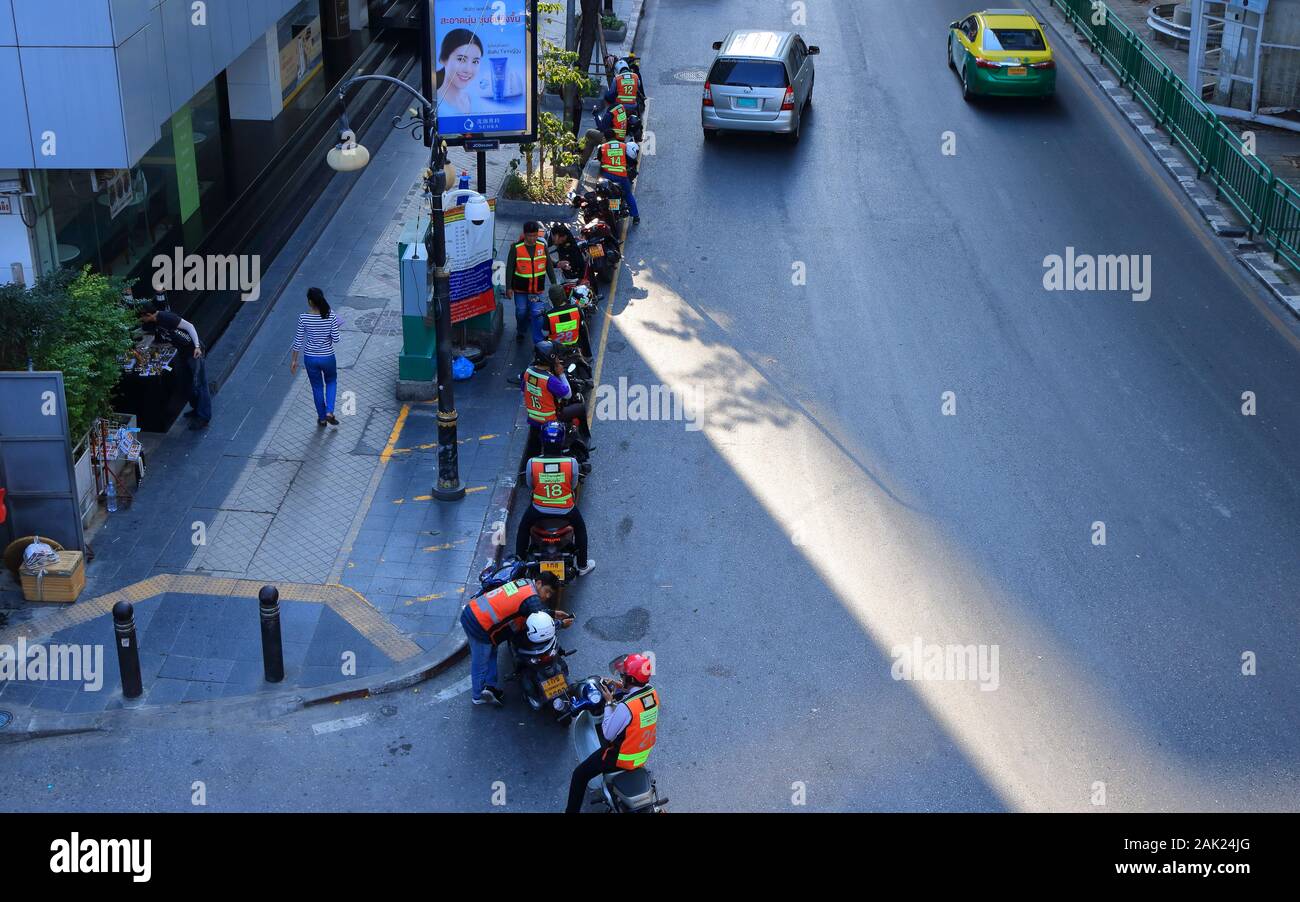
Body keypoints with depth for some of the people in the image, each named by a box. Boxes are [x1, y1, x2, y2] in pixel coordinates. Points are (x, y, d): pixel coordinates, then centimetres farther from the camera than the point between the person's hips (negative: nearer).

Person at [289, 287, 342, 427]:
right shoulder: (331, 317, -18)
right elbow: (336, 339, -14)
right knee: (331, 382, 27)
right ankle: (329, 412, 11)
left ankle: (322, 418, 31)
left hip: (310, 358, 0)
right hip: (327, 357, 0)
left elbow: (298, 341, -9)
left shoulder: (303, 318, -16)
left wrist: (293, 360, 2)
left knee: (317, 387, 20)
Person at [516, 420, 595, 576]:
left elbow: (530, 484, -3)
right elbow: (574, 485, -5)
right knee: (580, 527, 31)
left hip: (539, 510, 0)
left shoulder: (532, 463, -20)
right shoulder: (572, 462, -21)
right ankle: (583, 565, 41)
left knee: (523, 527, 31)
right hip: (566, 509, 0)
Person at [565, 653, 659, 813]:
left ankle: (572, 811, 12)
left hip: (623, 758, -8)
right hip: (645, 753, 8)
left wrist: (609, 703, -17)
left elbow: (608, 734, -22)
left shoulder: (625, 708, -35)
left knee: (579, 775, 5)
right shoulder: (652, 692, -12)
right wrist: (625, 689, 5)